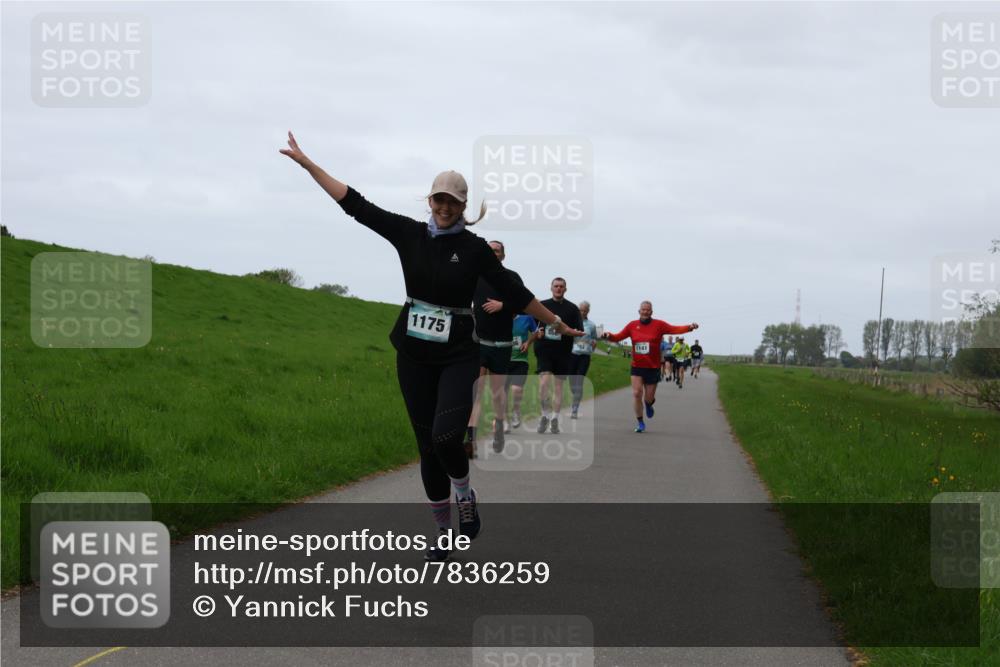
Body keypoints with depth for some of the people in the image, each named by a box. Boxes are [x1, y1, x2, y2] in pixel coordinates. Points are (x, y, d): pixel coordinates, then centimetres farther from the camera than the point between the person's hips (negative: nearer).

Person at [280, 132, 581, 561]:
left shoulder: (474, 248, -5)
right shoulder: (409, 234, 1)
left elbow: (513, 293, 1)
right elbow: (355, 204, 1)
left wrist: (558, 324, 3)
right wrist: (305, 163, 0)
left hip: (458, 357, -3)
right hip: (415, 357, 3)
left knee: (446, 436, -24)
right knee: (428, 445, 6)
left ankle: (464, 494, 6)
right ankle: (443, 531, 18)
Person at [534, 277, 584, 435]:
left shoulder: (572, 308, 6)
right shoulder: (542, 305, 9)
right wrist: (536, 333, -4)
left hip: (563, 352, 0)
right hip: (544, 350, 0)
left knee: (558, 386, 3)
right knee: (544, 383, -15)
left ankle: (554, 420, 9)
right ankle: (545, 415, 1)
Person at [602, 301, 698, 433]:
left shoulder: (658, 325, -4)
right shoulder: (632, 325, 2)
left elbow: (675, 329, -13)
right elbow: (618, 337, 3)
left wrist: (690, 327, -29)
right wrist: (609, 336, -18)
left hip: (653, 367, -1)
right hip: (637, 366, 1)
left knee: (649, 398, 6)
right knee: (637, 393, -12)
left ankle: (649, 404, 45)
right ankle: (640, 422, 2)